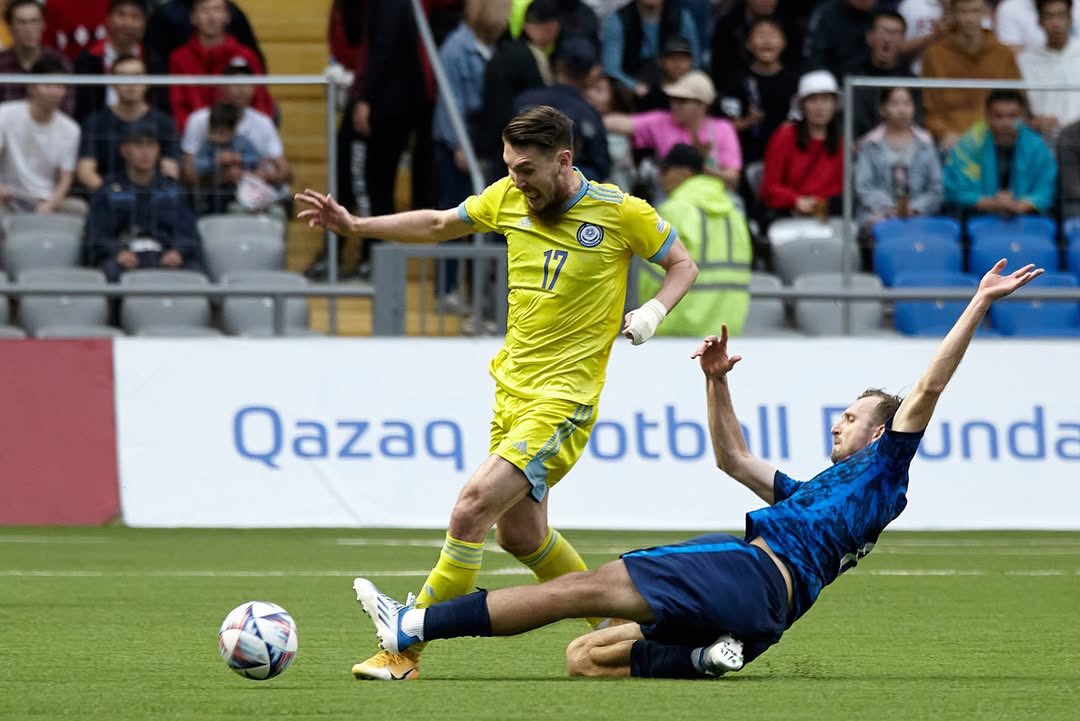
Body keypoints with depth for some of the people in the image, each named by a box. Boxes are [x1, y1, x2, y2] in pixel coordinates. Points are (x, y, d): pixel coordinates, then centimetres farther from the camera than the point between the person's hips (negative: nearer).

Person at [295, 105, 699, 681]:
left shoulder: (619, 212, -10)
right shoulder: (509, 199, 3)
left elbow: (683, 265, 5)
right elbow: (440, 225, 20)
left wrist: (652, 312, -14)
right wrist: (356, 226, 12)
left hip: (562, 398, -7)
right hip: (511, 389, 7)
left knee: (473, 507, -19)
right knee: (519, 535, 14)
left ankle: (406, 649, -15)